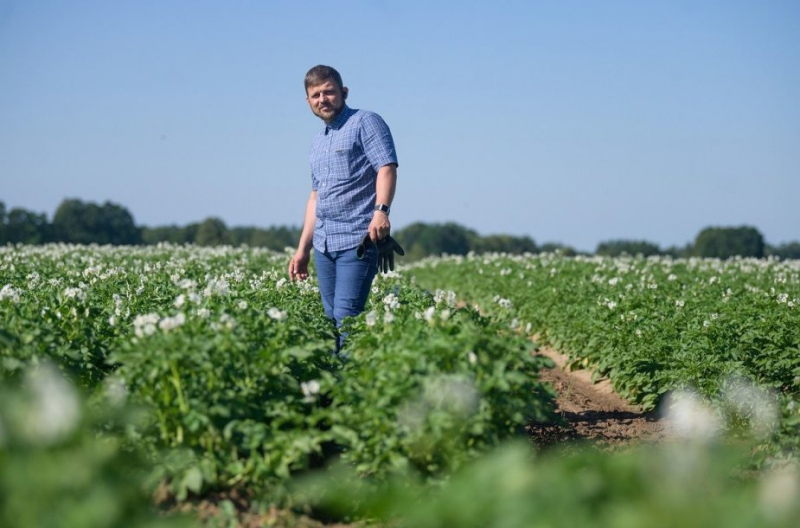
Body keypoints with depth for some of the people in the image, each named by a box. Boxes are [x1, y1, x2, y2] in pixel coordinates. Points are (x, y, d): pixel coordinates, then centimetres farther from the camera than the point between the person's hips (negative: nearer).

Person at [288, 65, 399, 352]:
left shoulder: (365, 122, -1)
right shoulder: (318, 143, 24)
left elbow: (387, 167, -14)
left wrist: (381, 210, -31)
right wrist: (302, 249, 22)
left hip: (358, 240, -8)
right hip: (323, 245, 8)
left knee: (346, 317, -14)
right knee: (331, 318, 7)